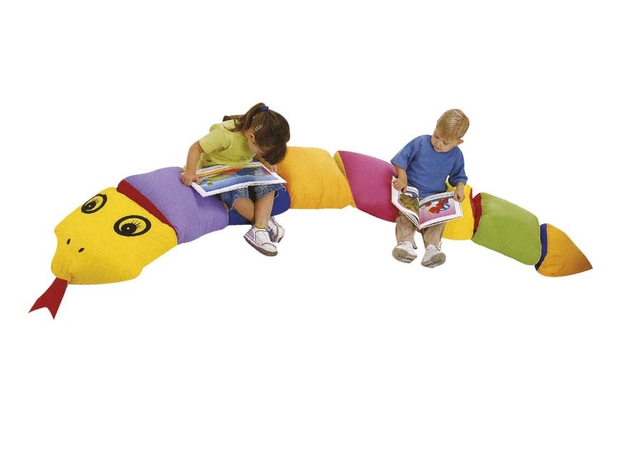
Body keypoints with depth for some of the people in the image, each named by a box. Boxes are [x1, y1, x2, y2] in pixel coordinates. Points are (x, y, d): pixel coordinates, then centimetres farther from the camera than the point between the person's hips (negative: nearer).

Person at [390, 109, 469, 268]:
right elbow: (401, 159, -2)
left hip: (436, 198, 1)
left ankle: (432, 246, -35)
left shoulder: (456, 156, 2)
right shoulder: (420, 143, -6)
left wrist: (459, 187, -7)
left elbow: (458, 176, 15)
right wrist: (402, 177, -16)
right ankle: (406, 242, -35)